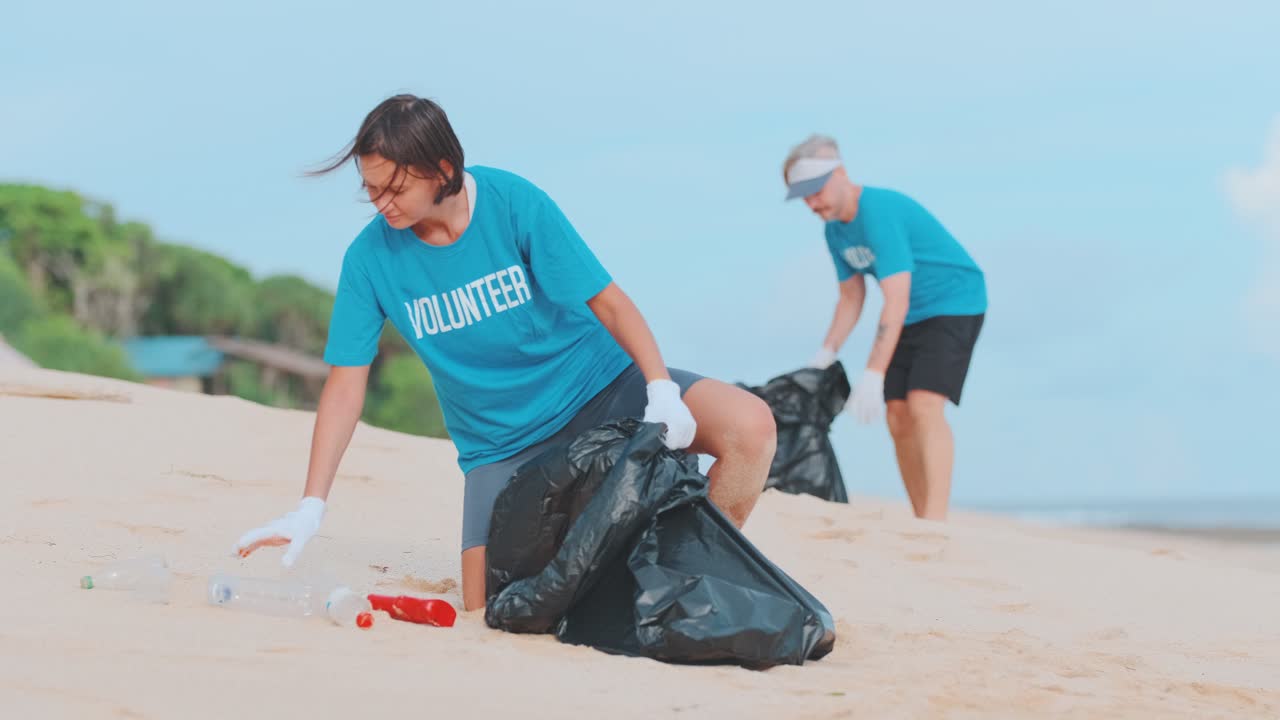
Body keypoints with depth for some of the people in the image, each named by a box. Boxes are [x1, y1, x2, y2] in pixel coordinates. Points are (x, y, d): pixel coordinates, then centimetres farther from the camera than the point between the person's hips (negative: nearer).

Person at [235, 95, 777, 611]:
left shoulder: (513, 203, -16)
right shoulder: (370, 256, -11)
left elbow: (609, 301, -14)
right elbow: (345, 385, -9)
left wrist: (662, 391, -27)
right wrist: (310, 509, -15)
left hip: (600, 384, -1)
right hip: (502, 443, 1)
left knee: (750, 424, -24)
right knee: (490, 607, -18)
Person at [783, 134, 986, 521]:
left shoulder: (880, 211, -26)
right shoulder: (835, 229, 3)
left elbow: (897, 302, -31)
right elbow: (851, 298, 13)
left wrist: (872, 376, -35)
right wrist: (826, 353, -1)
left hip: (955, 303, -9)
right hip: (913, 317, 9)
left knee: (924, 406, -24)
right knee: (898, 417, 1)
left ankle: (936, 523, -31)